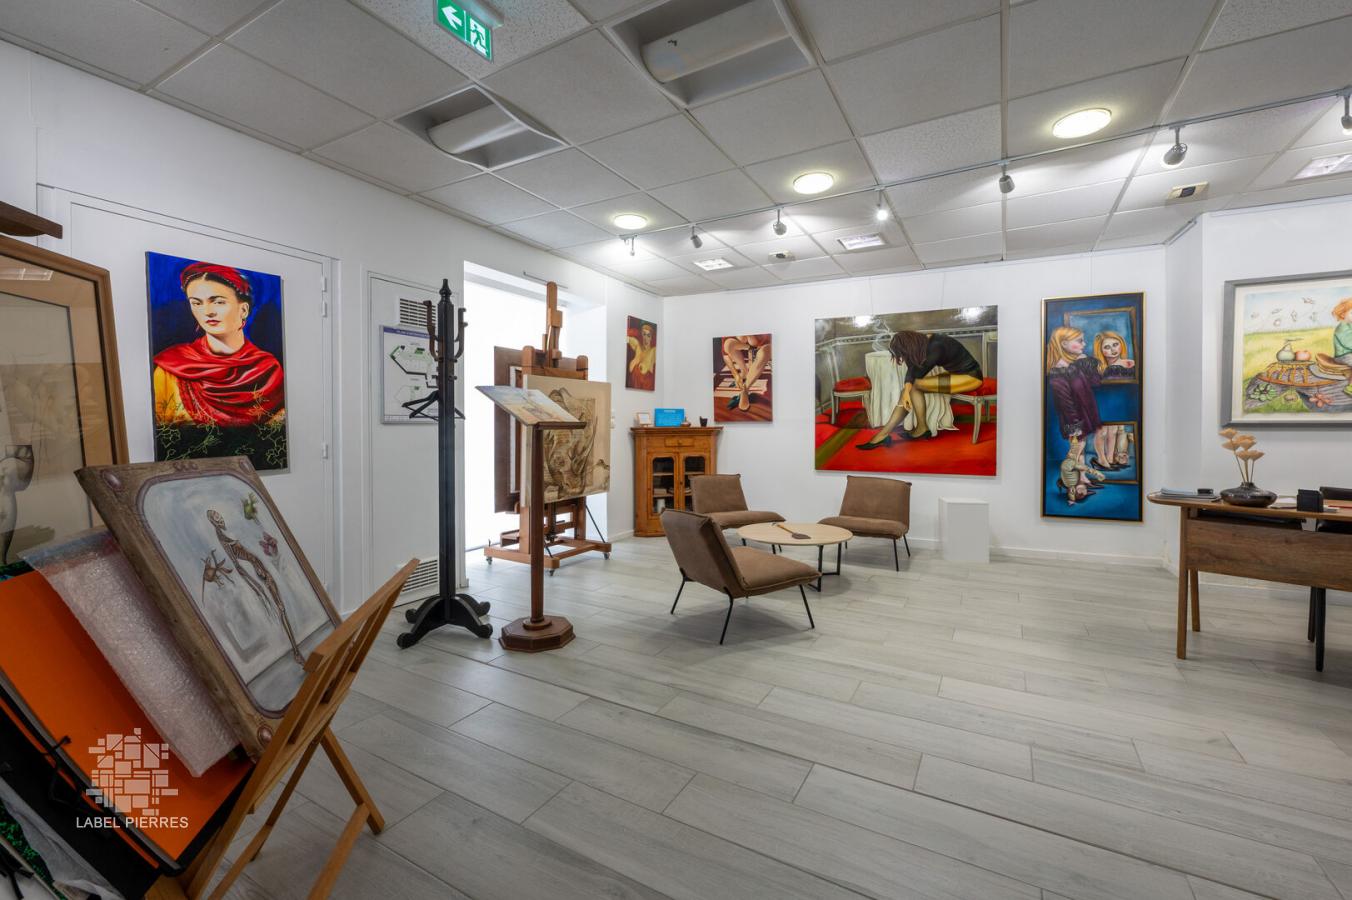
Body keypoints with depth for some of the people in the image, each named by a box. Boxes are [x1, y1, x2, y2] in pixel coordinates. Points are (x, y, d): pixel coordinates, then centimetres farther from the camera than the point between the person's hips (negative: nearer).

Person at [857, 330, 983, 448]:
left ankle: (921, 428, -4)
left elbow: (918, 373, -20)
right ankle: (883, 435, -12)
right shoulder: (923, 342, -5)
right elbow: (912, 370, -8)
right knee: (910, 389, -8)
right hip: (954, 372, 8)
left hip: (970, 376, -8)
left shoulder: (936, 348, -29)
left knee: (915, 384, -20)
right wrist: (906, 390, -23)